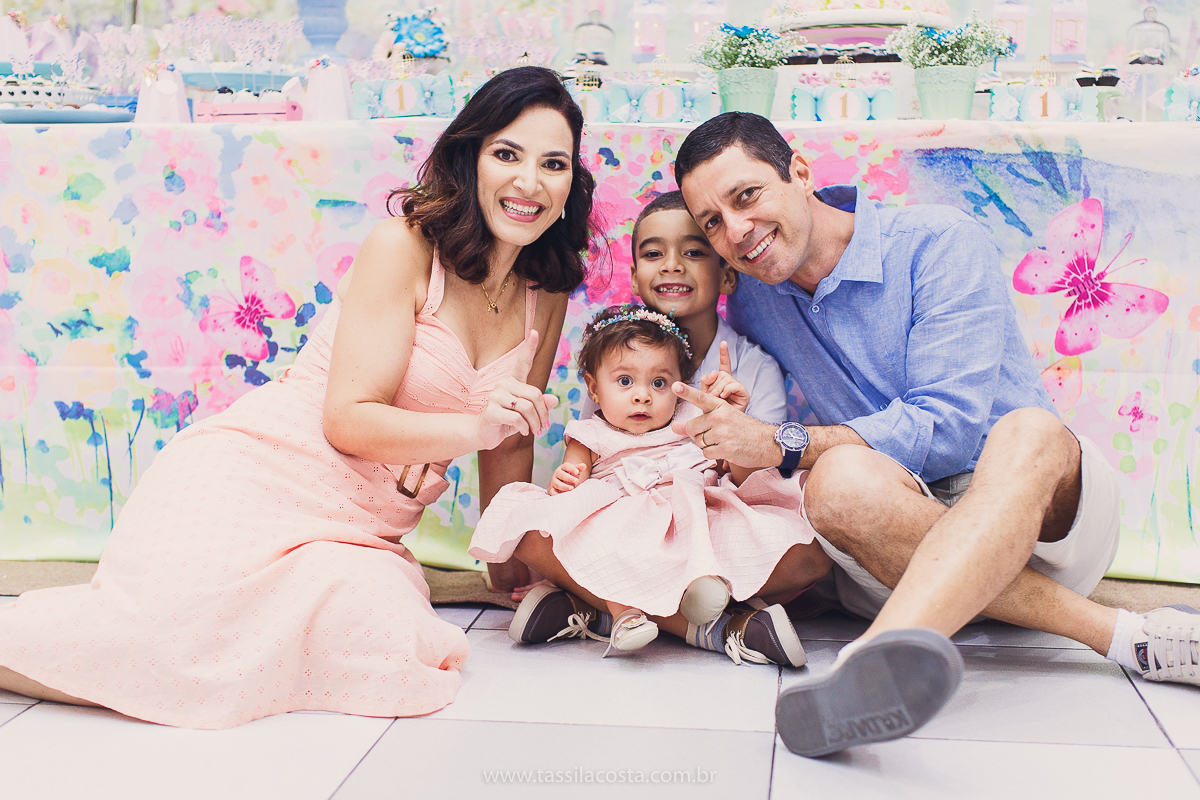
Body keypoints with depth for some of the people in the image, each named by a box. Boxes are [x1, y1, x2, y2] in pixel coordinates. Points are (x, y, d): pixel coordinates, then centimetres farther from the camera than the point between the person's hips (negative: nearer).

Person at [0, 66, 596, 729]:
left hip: (358, 529, 6)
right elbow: (349, 419, -13)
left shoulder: (548, 296, 11)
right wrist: (471, 427, -26)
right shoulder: (402, 247, -7)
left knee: (390, 645, -28)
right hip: (260, 475, -6)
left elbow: (508, 443, 20)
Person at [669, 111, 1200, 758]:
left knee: (1028, 432, -37)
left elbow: (949, 425, -19)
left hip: (1049, 519, -3)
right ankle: (1121, 635, -29)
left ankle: (872, 666, -61)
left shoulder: (937, 241, -9)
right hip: (898, 535, 3)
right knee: (840, 479, -32)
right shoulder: (751, 305, 8)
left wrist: (782, 446, -23)